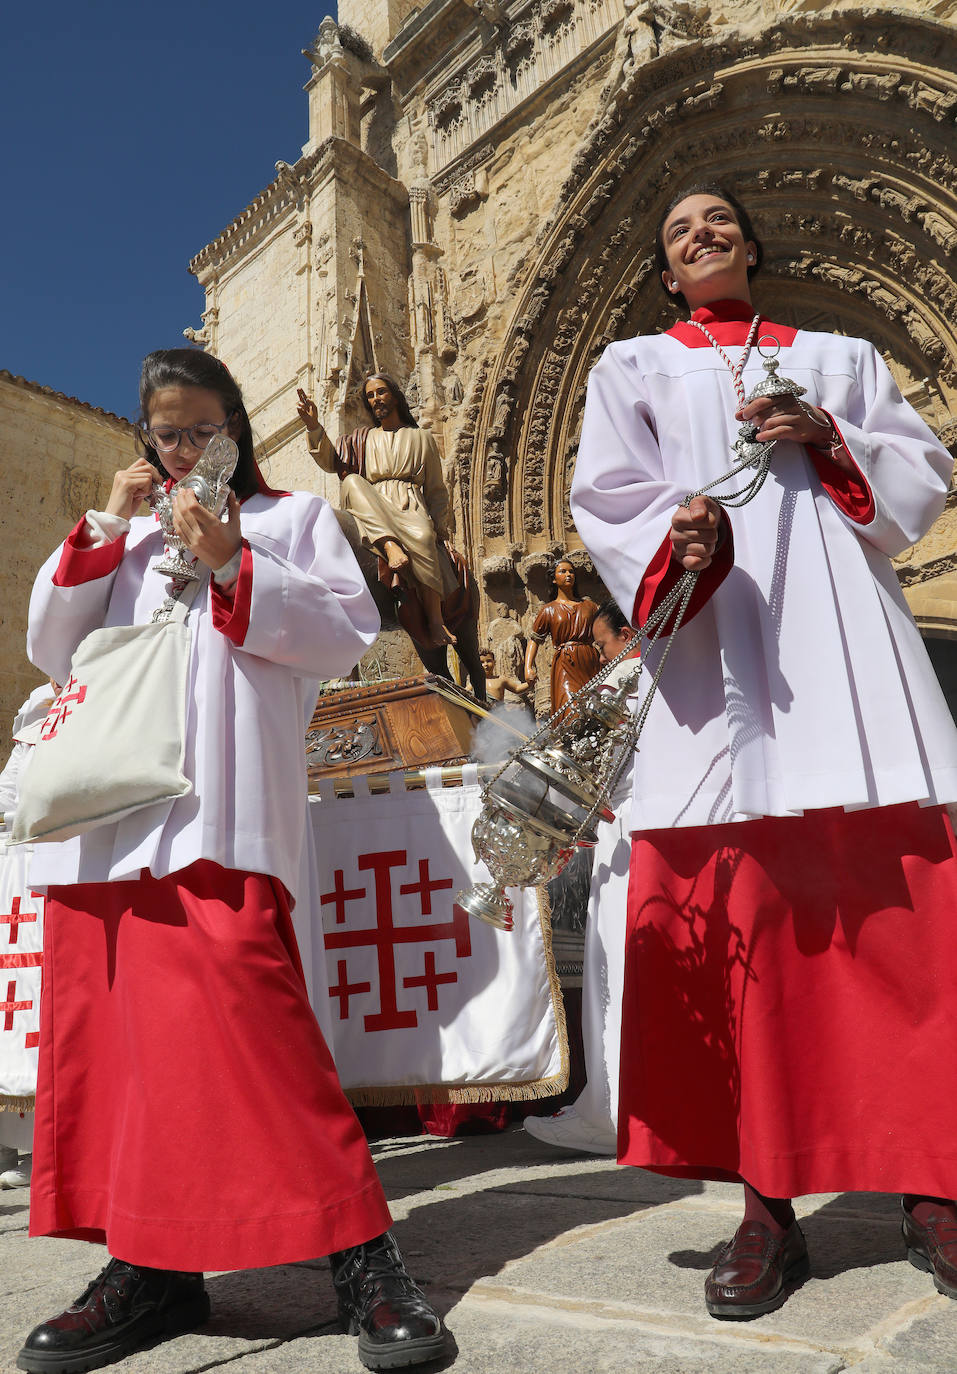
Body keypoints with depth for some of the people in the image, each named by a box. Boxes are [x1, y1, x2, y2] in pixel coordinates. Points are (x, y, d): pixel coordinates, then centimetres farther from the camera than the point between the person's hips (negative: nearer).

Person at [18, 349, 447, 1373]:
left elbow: (350, 632, 3)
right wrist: (104, 530, 10)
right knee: (103, 1017, 1)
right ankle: (149, 1266, 13)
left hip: (216, 805, -5)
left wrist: (232, 568, -6)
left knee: (236, 1007, -18)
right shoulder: (124, 537, 30)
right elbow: (50, 648, 20)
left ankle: (358, 1257, -8)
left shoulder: (292, 516, 18)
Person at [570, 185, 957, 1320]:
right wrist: (676, 534, -15)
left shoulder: (837, 357, 25)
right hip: (717, 663, -1)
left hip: (843, 643, 2)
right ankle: (768, 1208, 3)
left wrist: (826, 440, -1)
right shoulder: (632, 366, 21)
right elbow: (605, 497, 7)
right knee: (738, 913, -7)